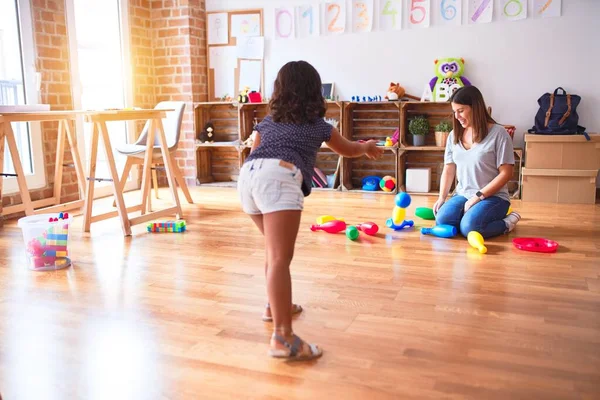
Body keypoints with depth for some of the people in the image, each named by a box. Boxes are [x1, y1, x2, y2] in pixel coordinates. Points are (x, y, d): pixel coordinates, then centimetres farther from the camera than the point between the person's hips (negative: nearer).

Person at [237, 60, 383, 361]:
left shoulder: (268, 120, 32)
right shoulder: (318, 125, 24)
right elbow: (348, 149, 41)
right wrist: (368, 147, 62)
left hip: (247, 175, 6)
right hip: (278, 178, -6)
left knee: (275, 248, 26)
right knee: (280, 258, -15)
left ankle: (275, 305, 39)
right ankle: (283, 337, -22)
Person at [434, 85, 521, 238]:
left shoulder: (498, 133, -9)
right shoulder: (454, 135, 8)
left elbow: (506, 173, -11)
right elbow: (449, 170, 12)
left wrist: (478, 197, -16)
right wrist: (442, 197, -2)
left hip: (492, 197, -5)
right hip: (462, 195, 5)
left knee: (469, 228, -31)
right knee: (442, 221, -24)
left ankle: (506, 222, -2)